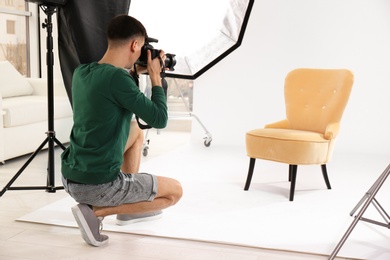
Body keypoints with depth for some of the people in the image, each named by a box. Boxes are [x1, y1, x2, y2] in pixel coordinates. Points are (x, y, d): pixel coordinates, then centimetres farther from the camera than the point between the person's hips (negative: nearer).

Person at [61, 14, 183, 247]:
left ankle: (132, 203, 30)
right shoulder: (116, 77, -20)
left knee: (136, 131, 27)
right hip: (99, 184, -8)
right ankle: (95, 211, -1)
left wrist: (135, 72, 15)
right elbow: (159, 120, -14)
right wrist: (155, 77, -3)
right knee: (175, 191, 10)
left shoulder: (81, 72, 4)